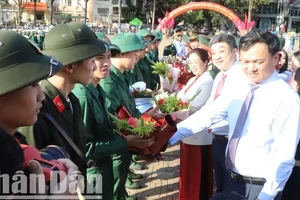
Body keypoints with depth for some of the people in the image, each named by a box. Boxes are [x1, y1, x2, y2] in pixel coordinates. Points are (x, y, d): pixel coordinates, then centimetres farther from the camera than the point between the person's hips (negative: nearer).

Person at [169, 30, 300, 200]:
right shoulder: (236, 84, -2)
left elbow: (285, 155, -19)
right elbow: (209, 115, -2)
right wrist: (171, 135, -9)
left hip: (262, 185, -5)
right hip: (233, 178, 6)